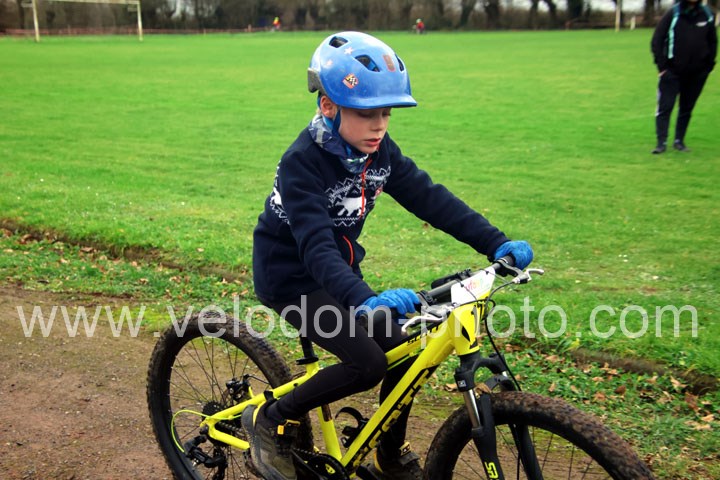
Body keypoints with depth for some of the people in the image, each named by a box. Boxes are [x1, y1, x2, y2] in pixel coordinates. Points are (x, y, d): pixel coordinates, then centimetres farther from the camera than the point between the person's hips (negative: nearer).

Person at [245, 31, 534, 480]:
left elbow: (430, 197, -10)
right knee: (367, 364, -20)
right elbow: (316, 247, -37)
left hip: (339, 271, 7)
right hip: (290, 276, -6)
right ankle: (270, 420, 2)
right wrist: (365, 299, -53)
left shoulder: (380, 151, -6)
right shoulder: (303, 163, -26)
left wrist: (497, 243, -21)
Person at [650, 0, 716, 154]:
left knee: (687, 108, 8)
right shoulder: (673, 14, -5)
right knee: (665, 107, -7)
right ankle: (661, 142, -4)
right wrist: (662, 65, -8)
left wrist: (709, 65, 8)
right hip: (672, 72, -3)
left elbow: (713, 42, 15)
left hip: (697, 73, 3)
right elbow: (656, 41, -3)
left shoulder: (707, 15, 4)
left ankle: (679, 141, 17)